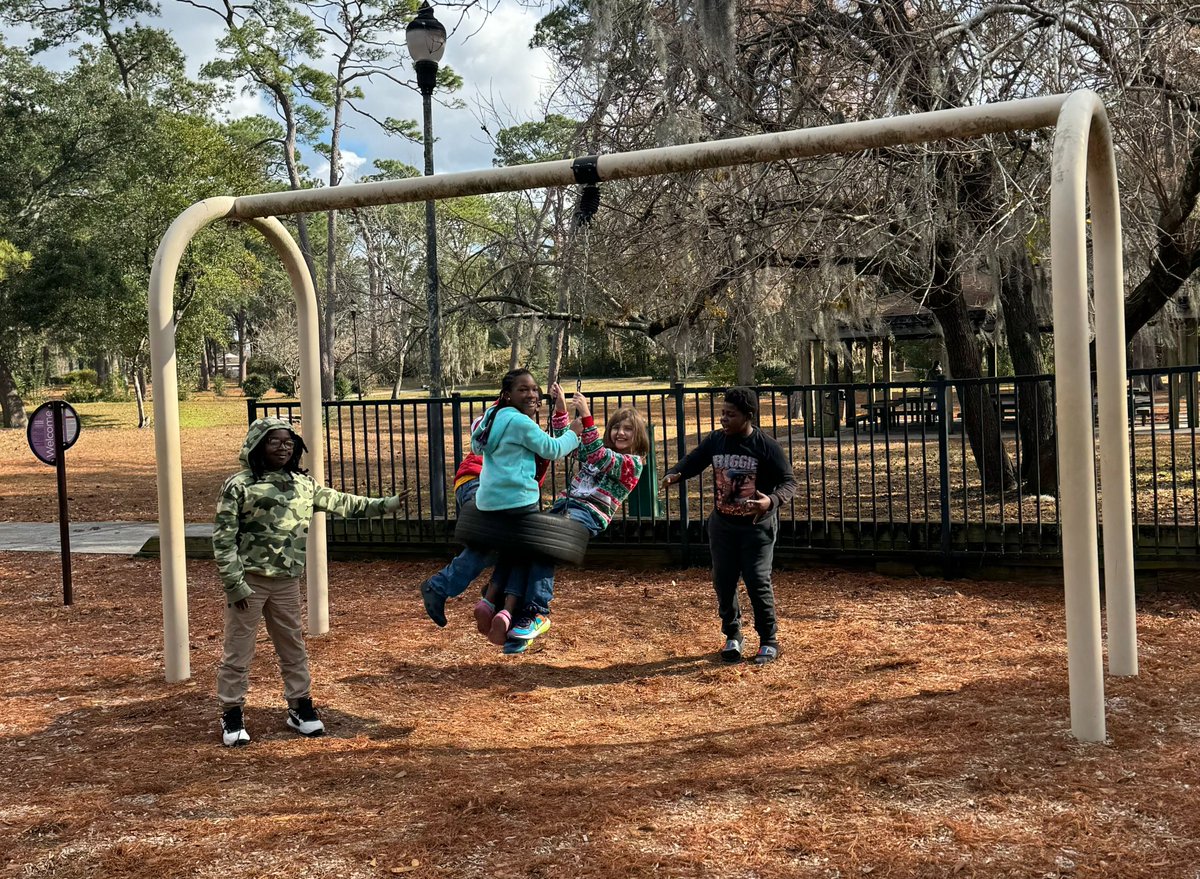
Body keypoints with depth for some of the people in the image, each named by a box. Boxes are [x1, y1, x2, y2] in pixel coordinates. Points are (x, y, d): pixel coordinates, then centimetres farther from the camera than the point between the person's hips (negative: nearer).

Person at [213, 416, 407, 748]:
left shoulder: (303, 484, 6)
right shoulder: (239, 485, -11)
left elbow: (338, 502, 16)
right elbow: (223, 536, -11)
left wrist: (384, 505, 13)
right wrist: (234, 582, -14)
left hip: (287, 581, 5)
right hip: (249, 581, -5)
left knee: (293, 645, 14)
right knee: (238, 649, 3)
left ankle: (300, 705, 27)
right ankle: (231, 715, 15)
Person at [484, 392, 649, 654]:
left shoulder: (633, 462, 3)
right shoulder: (601, 451, 26)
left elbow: (597, 456, -14)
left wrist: (586, 416, -19)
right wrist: (561, 411, 15)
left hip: (589, 515, -7)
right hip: (564, 505, 7)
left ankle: (537, 612, -39)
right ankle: (510, 609, -35)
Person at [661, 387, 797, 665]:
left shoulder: (766, 446, -15)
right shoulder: (715, 441, -3)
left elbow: (789, 482, -14)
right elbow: (692, 462, 4)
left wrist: (772, 501, -35)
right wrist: (674, 474, -20)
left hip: (757, 526, -4)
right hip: (722, 524, 4)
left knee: (758, 583, -5)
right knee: (723, 582, 8)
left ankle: (769, 641, 12)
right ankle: (732, 636, 27)